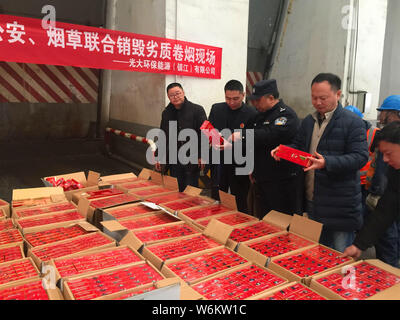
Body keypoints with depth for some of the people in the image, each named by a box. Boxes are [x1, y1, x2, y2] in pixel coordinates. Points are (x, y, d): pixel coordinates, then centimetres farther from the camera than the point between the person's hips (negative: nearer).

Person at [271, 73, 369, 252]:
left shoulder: (353, 122, -9)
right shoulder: (308, 121, 12)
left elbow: (360, 156, -17)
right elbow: (298, 146, 21)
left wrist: (327, 162, -31)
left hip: (340, 205, -6)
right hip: (311, 202, 6)